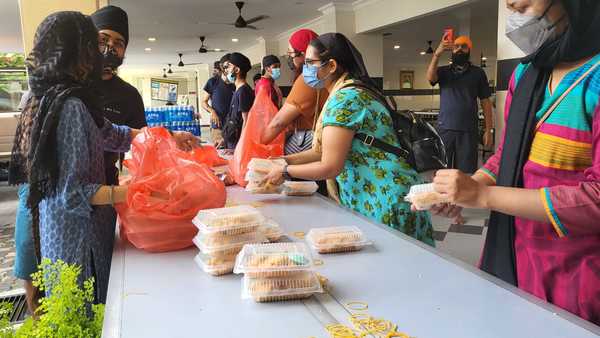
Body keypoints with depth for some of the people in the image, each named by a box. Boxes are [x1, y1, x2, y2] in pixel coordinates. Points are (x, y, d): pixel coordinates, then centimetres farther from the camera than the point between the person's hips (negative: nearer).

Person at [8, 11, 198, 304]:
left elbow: (110, 134, 13)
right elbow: (71, 192, -23)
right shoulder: (70, 105, -22)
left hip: (58, 228, 9)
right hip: (78, 234, -9)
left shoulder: (49, 98, 6)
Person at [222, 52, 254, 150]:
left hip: (238, 143, -9)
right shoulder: (238, 90, 15)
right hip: (232, 142, 9)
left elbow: (246, 121, -18)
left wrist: (240, 146, -21)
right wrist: (225, 139, 19)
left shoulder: (243, 91, -14)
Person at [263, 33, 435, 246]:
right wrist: (286, 160, 9)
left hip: (386, 201, -10)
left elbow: (330, 167, -20)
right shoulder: (350, 92, 12)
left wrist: (285, 172, -8)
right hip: (371, 197, 10)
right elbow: (325, 150, 14)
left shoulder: (345, 98, -19)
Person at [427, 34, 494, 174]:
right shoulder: (443, 71, 9)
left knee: (467, 172, -1)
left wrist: (489, 129, 1)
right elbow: (430, 77, -13)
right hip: (445, 129, 1)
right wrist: (438, 53, -27)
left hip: (469, 130, -1)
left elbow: (486, 102, 7)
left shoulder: (478, 73, 7)